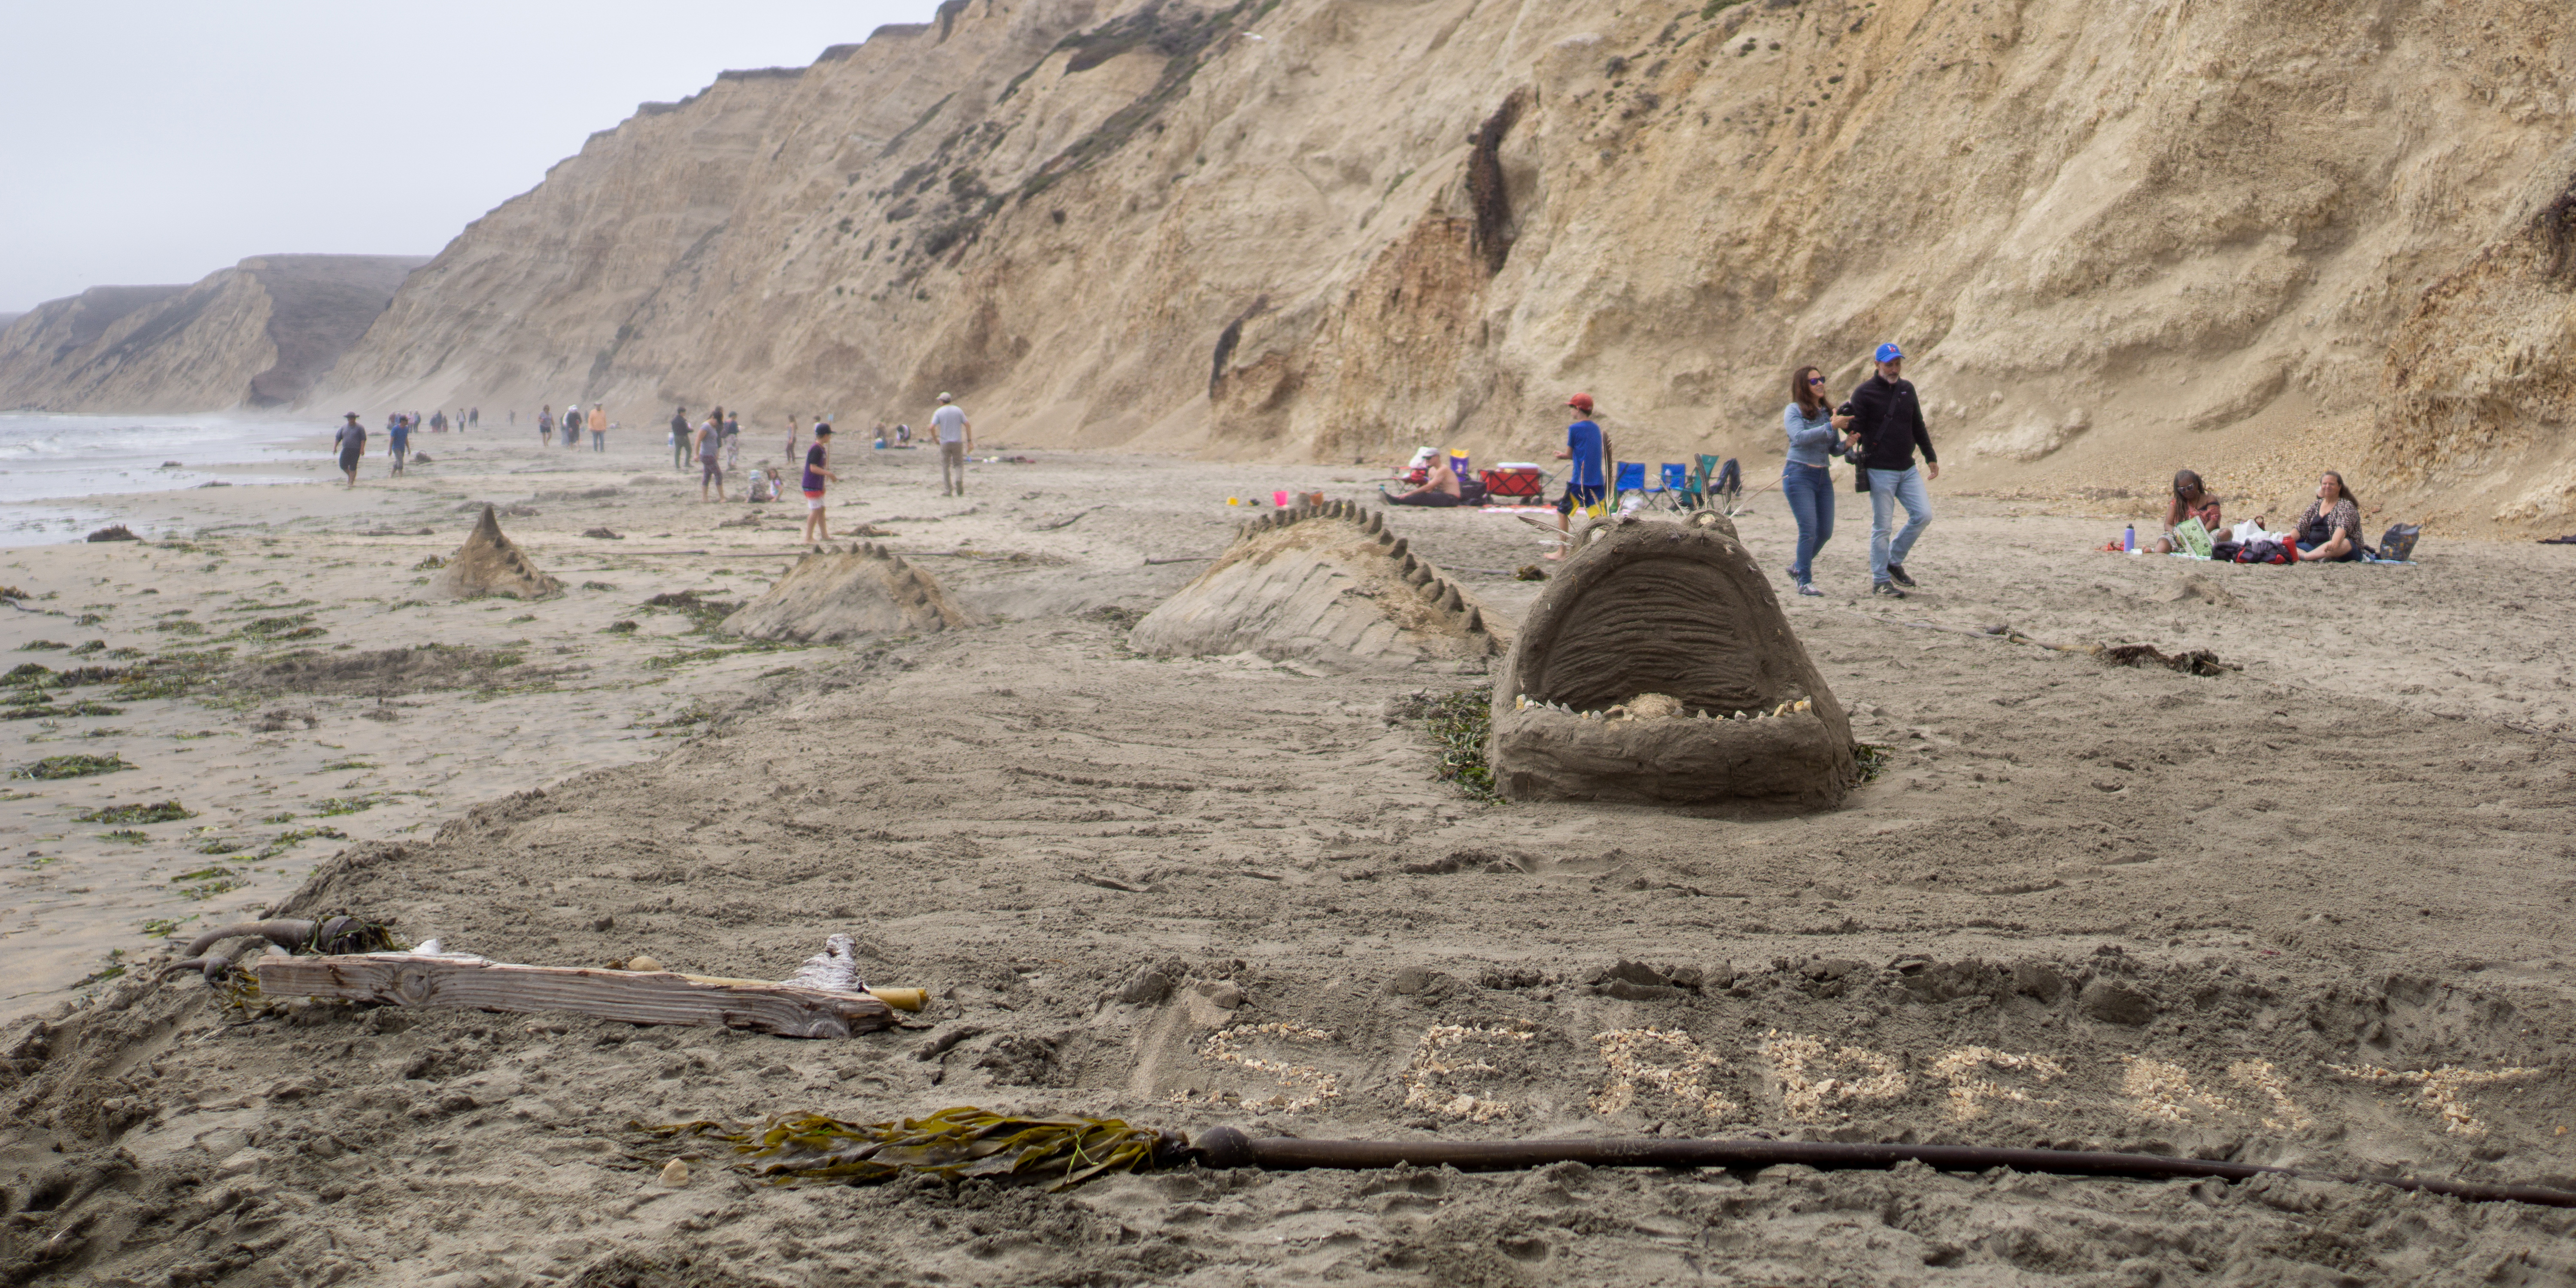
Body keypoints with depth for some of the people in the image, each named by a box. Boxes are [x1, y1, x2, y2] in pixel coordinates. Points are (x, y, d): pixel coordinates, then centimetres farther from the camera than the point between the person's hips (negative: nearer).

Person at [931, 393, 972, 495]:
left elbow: (932, 428, -12)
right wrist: (970, 441, 3)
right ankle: (959, 480, -17)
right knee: (959, 465, 12)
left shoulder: (938, 412, -2)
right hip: (958, 442, 1)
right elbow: (968, 425, 0)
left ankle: (947, 490, 2)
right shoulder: (958, 410, 5)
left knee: (945, 467, 7)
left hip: (945, 443, -1)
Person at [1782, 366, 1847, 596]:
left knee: (1825, 531, 7)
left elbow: (1833, 450, 15)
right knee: (1809, 529, -11)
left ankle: (1798, 567, 27)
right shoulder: (1794, 411, -3)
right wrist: (1830, 427, -25)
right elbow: (1799, 437, -20)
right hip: (1799, 475, -6)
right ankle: (1804, 581, -3)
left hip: (1823, 476, 6)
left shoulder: (1828, 412, 12)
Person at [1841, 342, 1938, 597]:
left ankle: (1894, 561, 17)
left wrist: (1930, 457, 21)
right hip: (1880, 471, -6)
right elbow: (1856, 426, -11)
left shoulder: (1907, 389, 11)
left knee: (1923, 515, -1)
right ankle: (1880, 581, 7)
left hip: (1908, 469, 6)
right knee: (1882, 527, -2)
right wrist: (1851, 439, -34)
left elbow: (1918, 427, 19)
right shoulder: (1865, 393, -7)